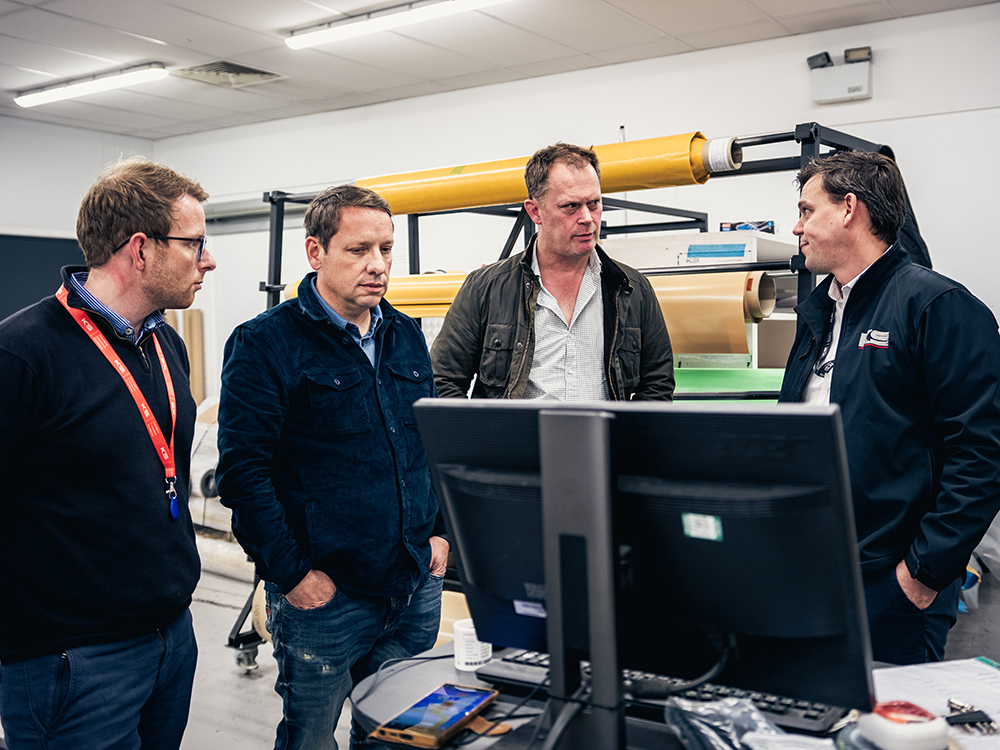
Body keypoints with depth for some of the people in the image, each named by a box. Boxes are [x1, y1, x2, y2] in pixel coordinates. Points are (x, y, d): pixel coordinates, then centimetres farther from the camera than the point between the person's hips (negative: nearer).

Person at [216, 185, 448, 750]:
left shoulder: (407, 336, 10)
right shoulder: (265, 343, -10)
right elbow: (243, 472, -14)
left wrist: (440, 531, 10)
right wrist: (292, 574, -16)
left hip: (418, 588, 6)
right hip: (324, 596, -5)